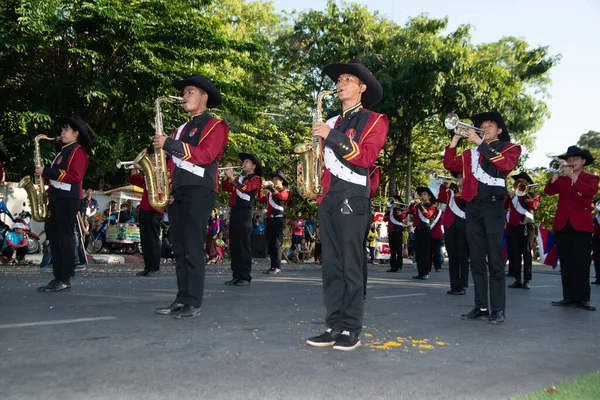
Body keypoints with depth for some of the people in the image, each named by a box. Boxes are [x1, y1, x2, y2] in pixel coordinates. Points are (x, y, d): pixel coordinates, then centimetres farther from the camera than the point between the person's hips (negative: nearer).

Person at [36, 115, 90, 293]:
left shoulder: (78, 151, -6)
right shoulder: (64, 151, 23)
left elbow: (74, 176, -18)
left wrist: (46, 171, -17)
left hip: (69, 199, -10)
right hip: (57, 198, 10)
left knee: (65, 238, -8)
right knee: (54, 238, 8)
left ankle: (65, 280, -5)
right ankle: (58, 277, 12)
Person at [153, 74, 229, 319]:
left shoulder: (215, 125, 0)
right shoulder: (182, 129, 25)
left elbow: (205, 156, -15)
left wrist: (169, 144, -15)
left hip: (199, 191, -8)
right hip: (177, 192, 8)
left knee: (192, 249, -9)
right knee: (179, 249, 7)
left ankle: (194, 304, -4)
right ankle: (182, 300, 12)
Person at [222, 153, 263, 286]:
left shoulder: (256, 179, 0)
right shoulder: (240, 178, 22)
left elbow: (244, 188, -18)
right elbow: (225, 188, 22)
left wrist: (231, 177, -14)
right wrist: (226, 175, 9)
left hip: (244, 213, -8)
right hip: (234, 212, 8)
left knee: (244, 245, -9)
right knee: (234, 245, 6)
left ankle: (246, 277, -7)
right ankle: (236, 275, 11)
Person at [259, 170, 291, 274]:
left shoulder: (285, 191, 3)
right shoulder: (270, 192, 21)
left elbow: (282, 196, -19)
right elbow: (261, 200, 16)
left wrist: (274, 190, -30)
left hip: (278, 219, -6)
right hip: (270, 219, 6)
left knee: (277, 243, -9)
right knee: (270, 243, 6)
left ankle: (277, 267, -7)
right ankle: (273, 266, 11)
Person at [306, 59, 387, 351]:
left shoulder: (374, 120, 4)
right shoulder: (332, 123, 21)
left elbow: (366, 156, -11)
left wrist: (331, 136, -14)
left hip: (352, 197, -6)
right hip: (327, 197, 6)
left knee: (351, 265, -5)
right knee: (331, 264, 6)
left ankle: (351, 330, 3)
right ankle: (334, 326, 12)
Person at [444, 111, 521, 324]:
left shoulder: (509, 147, 7)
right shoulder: (471, 152, 19)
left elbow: (506, 164, -14)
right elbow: (450, 164, 10)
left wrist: (480, 143, -16)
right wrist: (455, 139, 0)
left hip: (493, 206, -4)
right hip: (472, 207, 5)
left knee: (494, 260, -5)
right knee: (477, 260, 5)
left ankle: (498, 309, -1)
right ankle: (481, 306, 10)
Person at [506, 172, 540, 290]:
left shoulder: (533, 194, 9)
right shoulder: (513, 196, 14)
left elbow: (534, 206, -12)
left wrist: (525, 194, -10)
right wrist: (514, 194, -6)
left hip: (527, 226, -3)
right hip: (513, 226, 3)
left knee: (527, 253, -4)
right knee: (515, 253, 3)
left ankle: (526, 280, -2)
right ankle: (517, 279, 8)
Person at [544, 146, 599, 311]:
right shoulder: (562, 179, 14)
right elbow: (549, 191, -3)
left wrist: (572, 175, -19)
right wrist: (557, 173, -15)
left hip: (582, 225, -3)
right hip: (562, 224, 3)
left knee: (581, 263, -5)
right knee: (566, 263, 3)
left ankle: (582, 298, -3)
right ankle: (569, 296, 7)